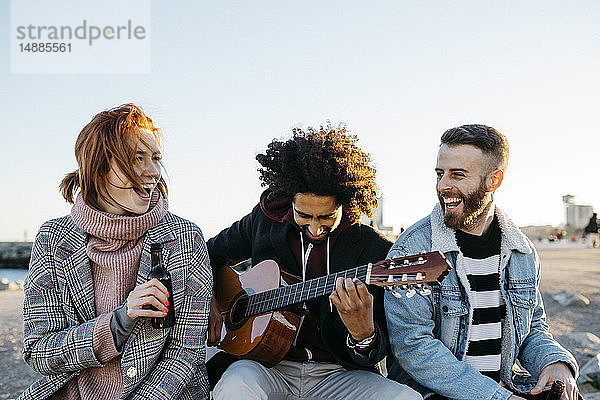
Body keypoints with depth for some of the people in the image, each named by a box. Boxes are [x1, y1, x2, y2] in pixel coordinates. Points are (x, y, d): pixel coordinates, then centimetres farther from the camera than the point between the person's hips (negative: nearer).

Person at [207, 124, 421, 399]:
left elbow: (378, 352, -5)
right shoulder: (265, 220, 3)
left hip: (334, 374, 0)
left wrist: (363, 333, -29)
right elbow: (211, 253, 23)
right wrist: (208, 302, 6)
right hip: (269, 364, 1)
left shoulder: (376, 252, -5)